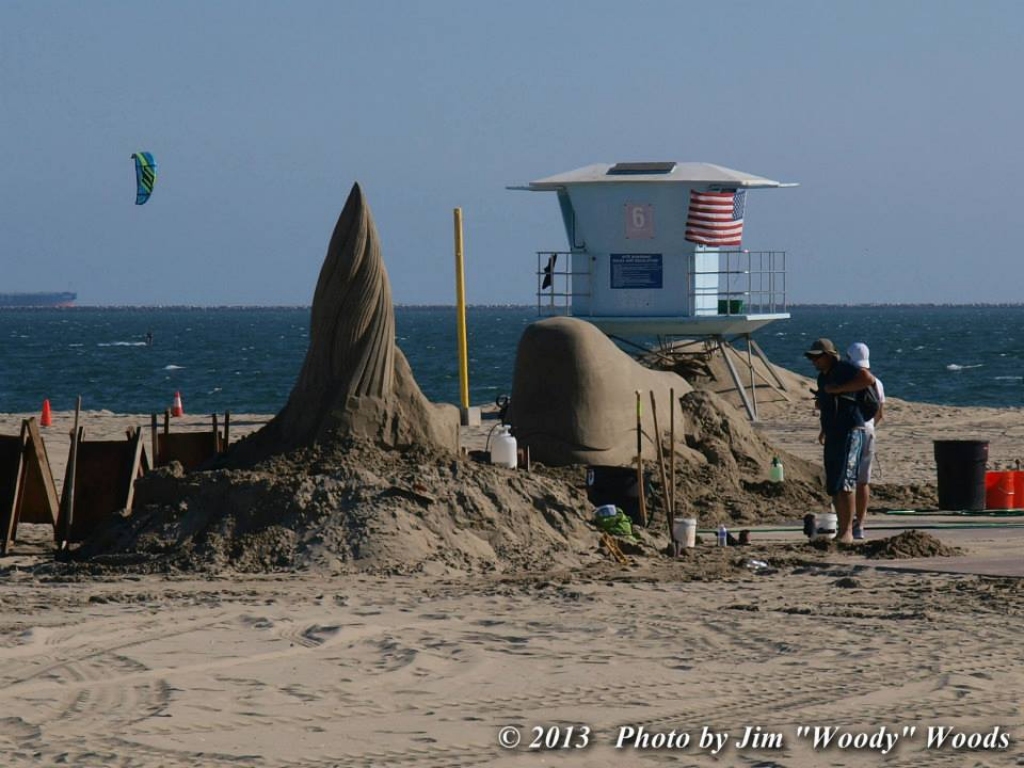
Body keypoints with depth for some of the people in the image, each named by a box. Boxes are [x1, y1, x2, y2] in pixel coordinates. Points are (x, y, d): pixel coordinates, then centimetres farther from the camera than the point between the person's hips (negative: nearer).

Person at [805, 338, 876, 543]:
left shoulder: (844, 369, -8)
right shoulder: (822, 377, 19)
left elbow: (868, 379, -25)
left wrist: (839, 389, -19)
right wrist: (824, 430, 29)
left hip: (850, 433, -10)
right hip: (833, 437, 10)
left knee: (844, 483, -17)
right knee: (832, 486, 9)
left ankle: (847, 532, -17)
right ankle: (841, 530, 15)